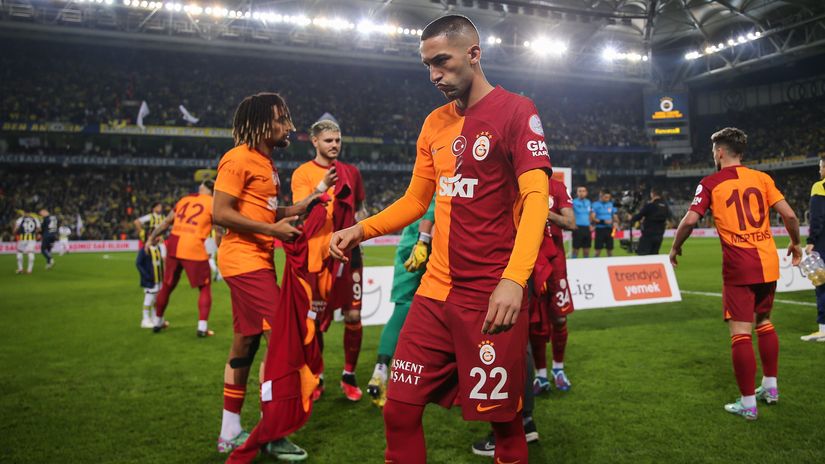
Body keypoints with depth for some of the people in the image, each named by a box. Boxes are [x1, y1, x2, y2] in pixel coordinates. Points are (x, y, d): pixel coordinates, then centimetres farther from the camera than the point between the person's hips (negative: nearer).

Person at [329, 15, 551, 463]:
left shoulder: (516, 111, -5)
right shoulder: (434, 122, 13)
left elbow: (536, 197, -15)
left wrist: (514, 279, -28)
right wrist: (361, 229, 3)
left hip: (492, 297, -6)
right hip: (434, 292, 6)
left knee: (502, 418, 5)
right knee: (399, 409, 8)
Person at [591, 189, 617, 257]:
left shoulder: (611, 204, 9)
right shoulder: (596, 205, -4)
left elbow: (614, 217, 15)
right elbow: (592, 218, -11)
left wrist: (615, 222, -8)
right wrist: (603, 221, -21)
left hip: (609, 229, 4)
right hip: (600, 229, -4)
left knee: (610, 250, 6)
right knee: (598, 250, -3)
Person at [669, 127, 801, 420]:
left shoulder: (711, 183, -3)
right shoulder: (762, 178, 7)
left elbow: (690, 220, -12)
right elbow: (789, 214, 2)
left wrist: (675, 247, 4)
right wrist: (795, 243, 18)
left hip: (739, 267, -5)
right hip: (769, 263, 5)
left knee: (740, 332, -1)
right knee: (764, 322, 22)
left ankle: (748, 404, 2)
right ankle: (770, 387, 32)